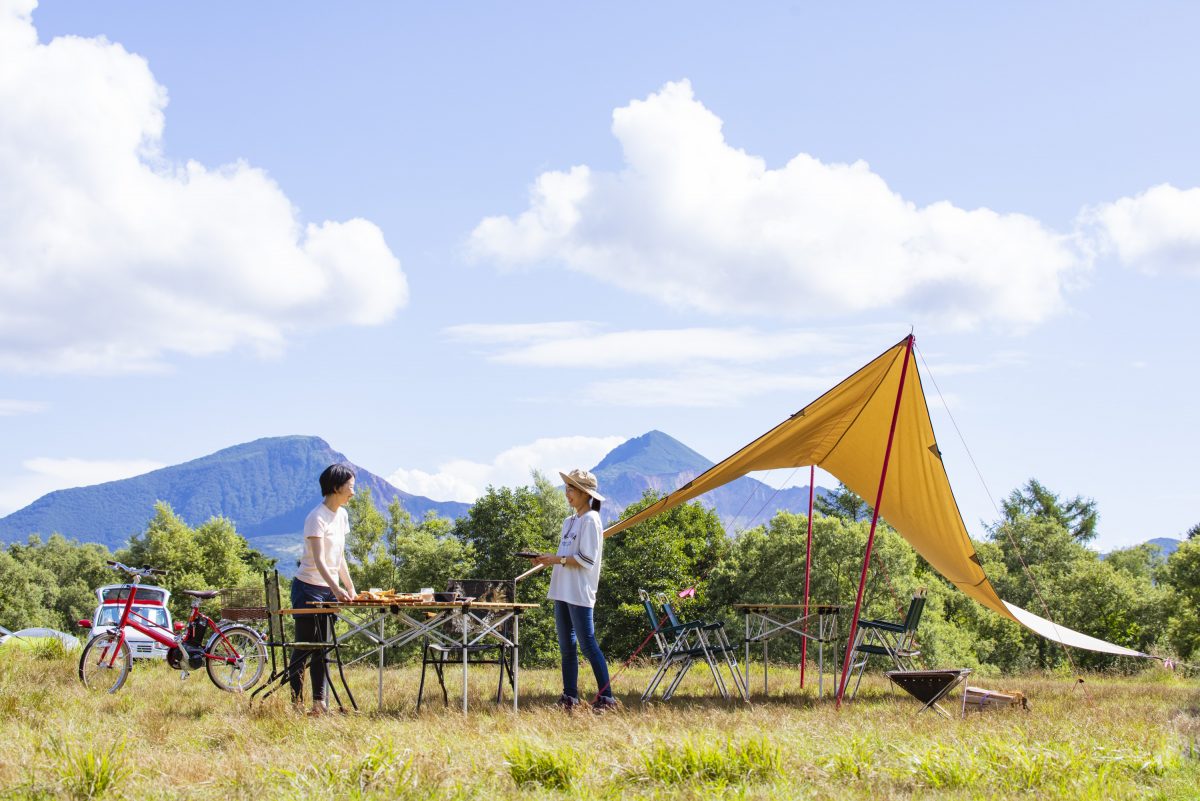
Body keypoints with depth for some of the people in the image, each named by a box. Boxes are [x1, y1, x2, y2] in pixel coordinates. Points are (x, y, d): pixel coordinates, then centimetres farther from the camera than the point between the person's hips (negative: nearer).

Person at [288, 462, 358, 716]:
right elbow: (319, 560, -26)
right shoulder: (317, 518, -17)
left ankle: (319, 702, 10)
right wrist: (336, 588, -37)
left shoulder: (342, 515, 10)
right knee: (305, 647, -6)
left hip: (330, 590, 8)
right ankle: (296, 702, -3)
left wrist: (350, 587, 9)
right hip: (309, 588, -8)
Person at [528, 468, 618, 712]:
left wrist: (557, 559, -16)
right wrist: (548, 560, 3)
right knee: (566, 646, 9)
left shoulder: (590, 520, -9)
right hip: (562, 591, 9)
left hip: (579, 592, -9)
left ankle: (606, 696, -6)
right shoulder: (569, 521, 18)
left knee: (588, 644, -9)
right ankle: (570, 696, 13)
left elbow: (587, 560, -15)